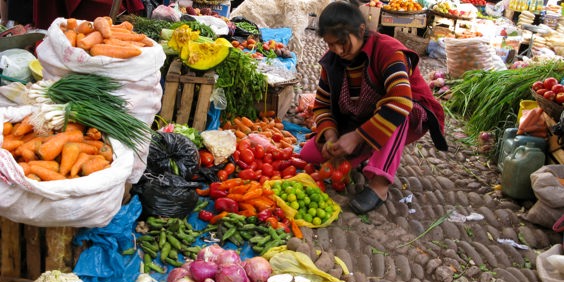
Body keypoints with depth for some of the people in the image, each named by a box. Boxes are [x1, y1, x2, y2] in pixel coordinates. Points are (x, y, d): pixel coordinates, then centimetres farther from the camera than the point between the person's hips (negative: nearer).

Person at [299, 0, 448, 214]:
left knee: (393, 111, -41)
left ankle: (379, 183, -40)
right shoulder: (333, 61, -8)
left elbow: (400, 102, -40)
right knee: (308, 155, -8)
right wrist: (331, 136, -23)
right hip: (359, 125, 6)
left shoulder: (387, 50, -26)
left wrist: (357, 137, -41)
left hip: (408, 119, -5)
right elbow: (322, 105, -3)